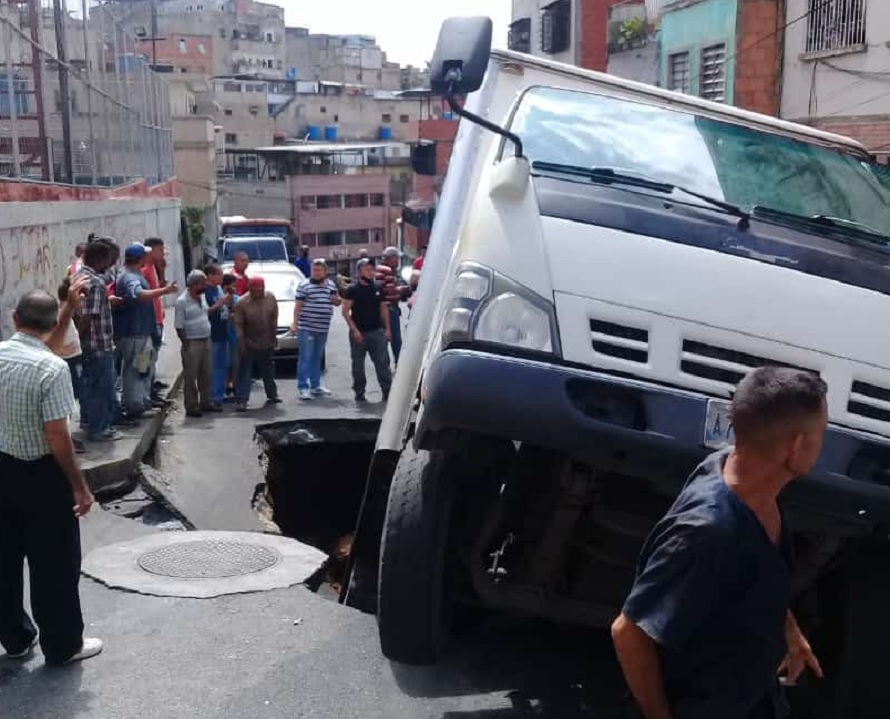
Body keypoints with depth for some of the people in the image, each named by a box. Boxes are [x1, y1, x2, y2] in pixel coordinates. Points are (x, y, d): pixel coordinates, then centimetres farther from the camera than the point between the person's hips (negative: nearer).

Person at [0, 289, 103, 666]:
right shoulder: (52, 367, -22)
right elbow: (56, 435, -22)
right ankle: (62, 645, 21)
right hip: (40, 475, -6)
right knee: (55, 564, 8)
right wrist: (79, 486, -14)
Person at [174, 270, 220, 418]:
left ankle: (206, 402, 24)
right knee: (190, 377, 0)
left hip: (206, 341, 8)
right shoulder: (182, 302, -14)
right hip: (192, 343, -8)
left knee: (207, 374, 13)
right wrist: (187, 345, -15)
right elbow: (179, 327, -14)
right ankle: (191, 406, 6)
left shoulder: (202, 297, 9)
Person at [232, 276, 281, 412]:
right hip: (249, 344, -4)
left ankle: (272, 395, 33)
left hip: (267, 343, 4)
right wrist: (241, 342, -15)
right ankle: (241, 400, -5)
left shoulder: (270, 298, -4)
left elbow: (274, 318, 4)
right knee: (244, 372, -5)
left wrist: (273, 336, 5)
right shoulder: (242, 303, -14)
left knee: (268, 371, 17)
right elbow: (238, 324, -12)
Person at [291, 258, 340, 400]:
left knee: (317, 357, 14)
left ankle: (315, 386, 22)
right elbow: (298, 306, -6)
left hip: (323, 328, 6)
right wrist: (295, 323, -12)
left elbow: (337, 302, 21)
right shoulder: (304, 285, -5)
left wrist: (337, 300, -2)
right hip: (306, 327, -5)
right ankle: (303, 387, -6)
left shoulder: (331, 285, 11)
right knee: (306, 357, -7)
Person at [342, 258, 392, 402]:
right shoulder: (352, 289, -3)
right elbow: (345, 311, -6)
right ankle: (359, 393, 16)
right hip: (358, 332, -3)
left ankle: (387, 391, -1)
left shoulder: (378, 288, 9)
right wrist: (355, 330, -13)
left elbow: (384, 308, 14)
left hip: (377, 331, 3)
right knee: (358, 364, 6)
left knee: (382, 362, -3)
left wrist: (387, 329, 6)